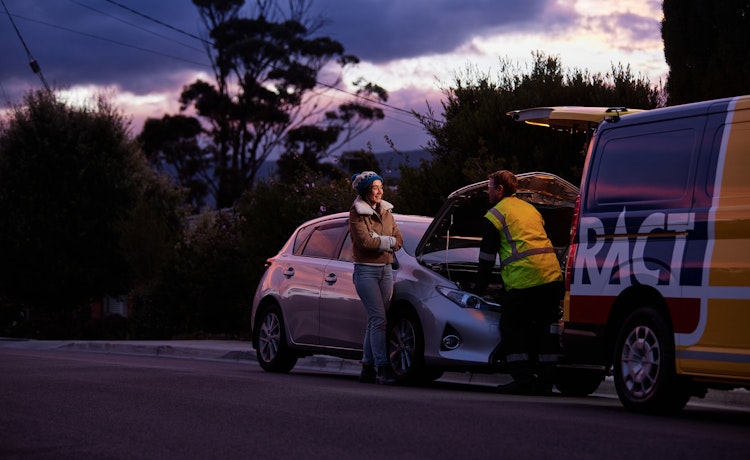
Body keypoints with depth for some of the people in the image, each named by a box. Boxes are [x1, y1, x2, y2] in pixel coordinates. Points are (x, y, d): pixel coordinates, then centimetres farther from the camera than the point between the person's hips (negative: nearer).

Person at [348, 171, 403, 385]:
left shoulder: (386, 211, 13)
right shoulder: (357, 213, -6)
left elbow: (398, 240, 8)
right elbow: (364, 241, -17)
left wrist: (378, 241, -10)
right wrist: (388, 242, -5)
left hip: (385, 269, 6)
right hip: (365, 270, -6)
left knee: (375, 320, 5)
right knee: (379, 319, -14)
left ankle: (368, 368, 9)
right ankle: (382, 368, -18)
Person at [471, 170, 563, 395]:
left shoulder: (495, 214, 4)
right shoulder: (530, 209, 26)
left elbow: (487, 256, 6)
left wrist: (479, 288, 16)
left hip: (523, 278, -7)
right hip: (552, 275, 7)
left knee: (512, 327, 3)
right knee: (546, 328, 9)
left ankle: (523, 380, -4)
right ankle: (545, 381, 9)